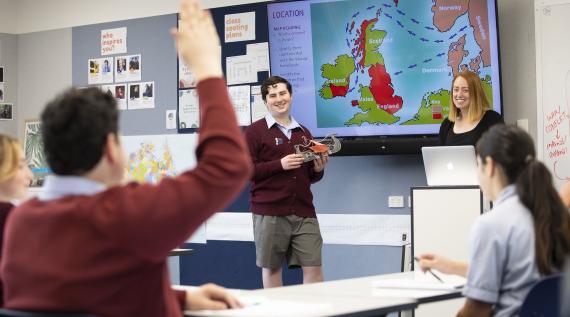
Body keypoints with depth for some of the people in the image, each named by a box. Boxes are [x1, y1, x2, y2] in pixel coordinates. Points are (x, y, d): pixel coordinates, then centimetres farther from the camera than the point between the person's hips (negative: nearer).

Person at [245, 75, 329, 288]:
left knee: (313, 267, -2)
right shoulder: (255, 131, 1)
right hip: (269, 212, -4)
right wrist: (280, 164, -16)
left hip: (303, 212, 4)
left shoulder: (303, 132, 17)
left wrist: (318, 169, 3)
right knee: (271, 268, 5)